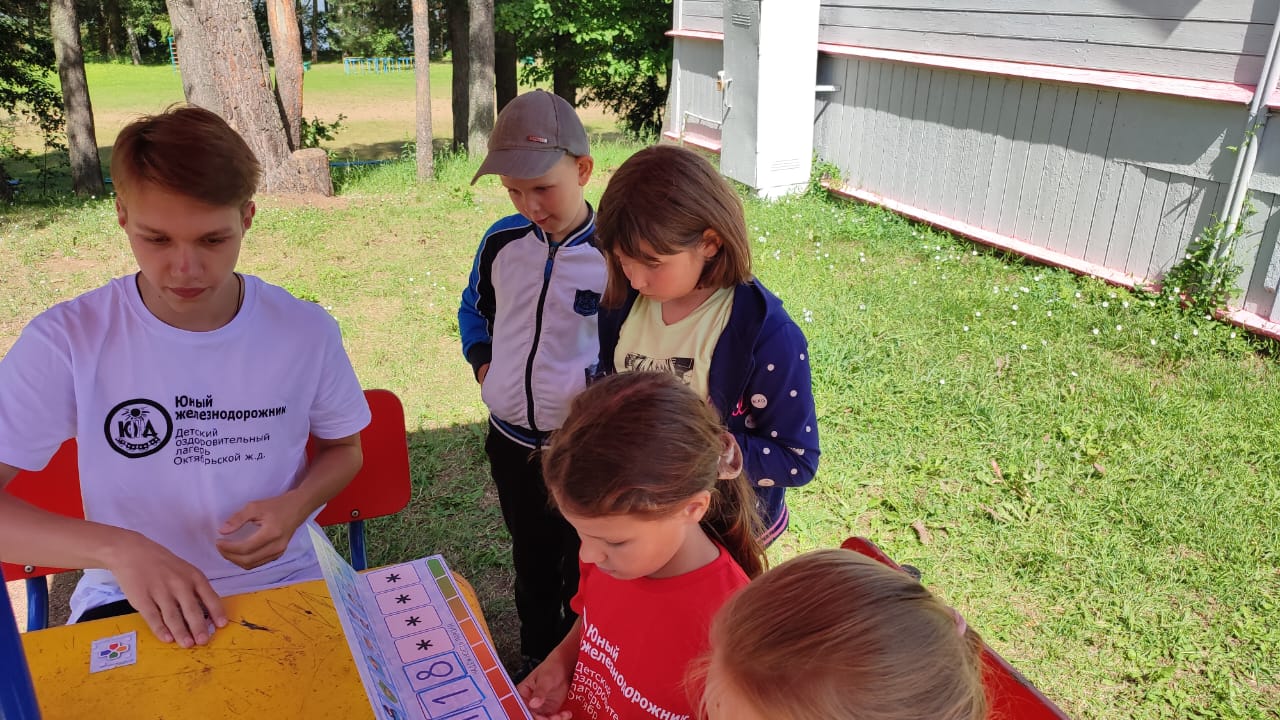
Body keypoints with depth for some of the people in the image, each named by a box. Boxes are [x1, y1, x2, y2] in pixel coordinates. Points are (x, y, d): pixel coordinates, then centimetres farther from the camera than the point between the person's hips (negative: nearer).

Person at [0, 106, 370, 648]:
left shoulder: (307, 331, -8)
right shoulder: (66, 340, -13)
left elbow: (343, 448, 7)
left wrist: (298, 503, -14)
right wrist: (117, 547, -31)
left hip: (283, 579, 1)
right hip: (129, 596, 0)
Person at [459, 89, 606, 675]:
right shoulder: (502, 241, -4)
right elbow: (475, 306, 16)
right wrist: (481, 359, 2)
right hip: (512, 443, 5)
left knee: (583, 573, 16)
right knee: (530, 562, 25)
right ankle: (535, 658, 48)